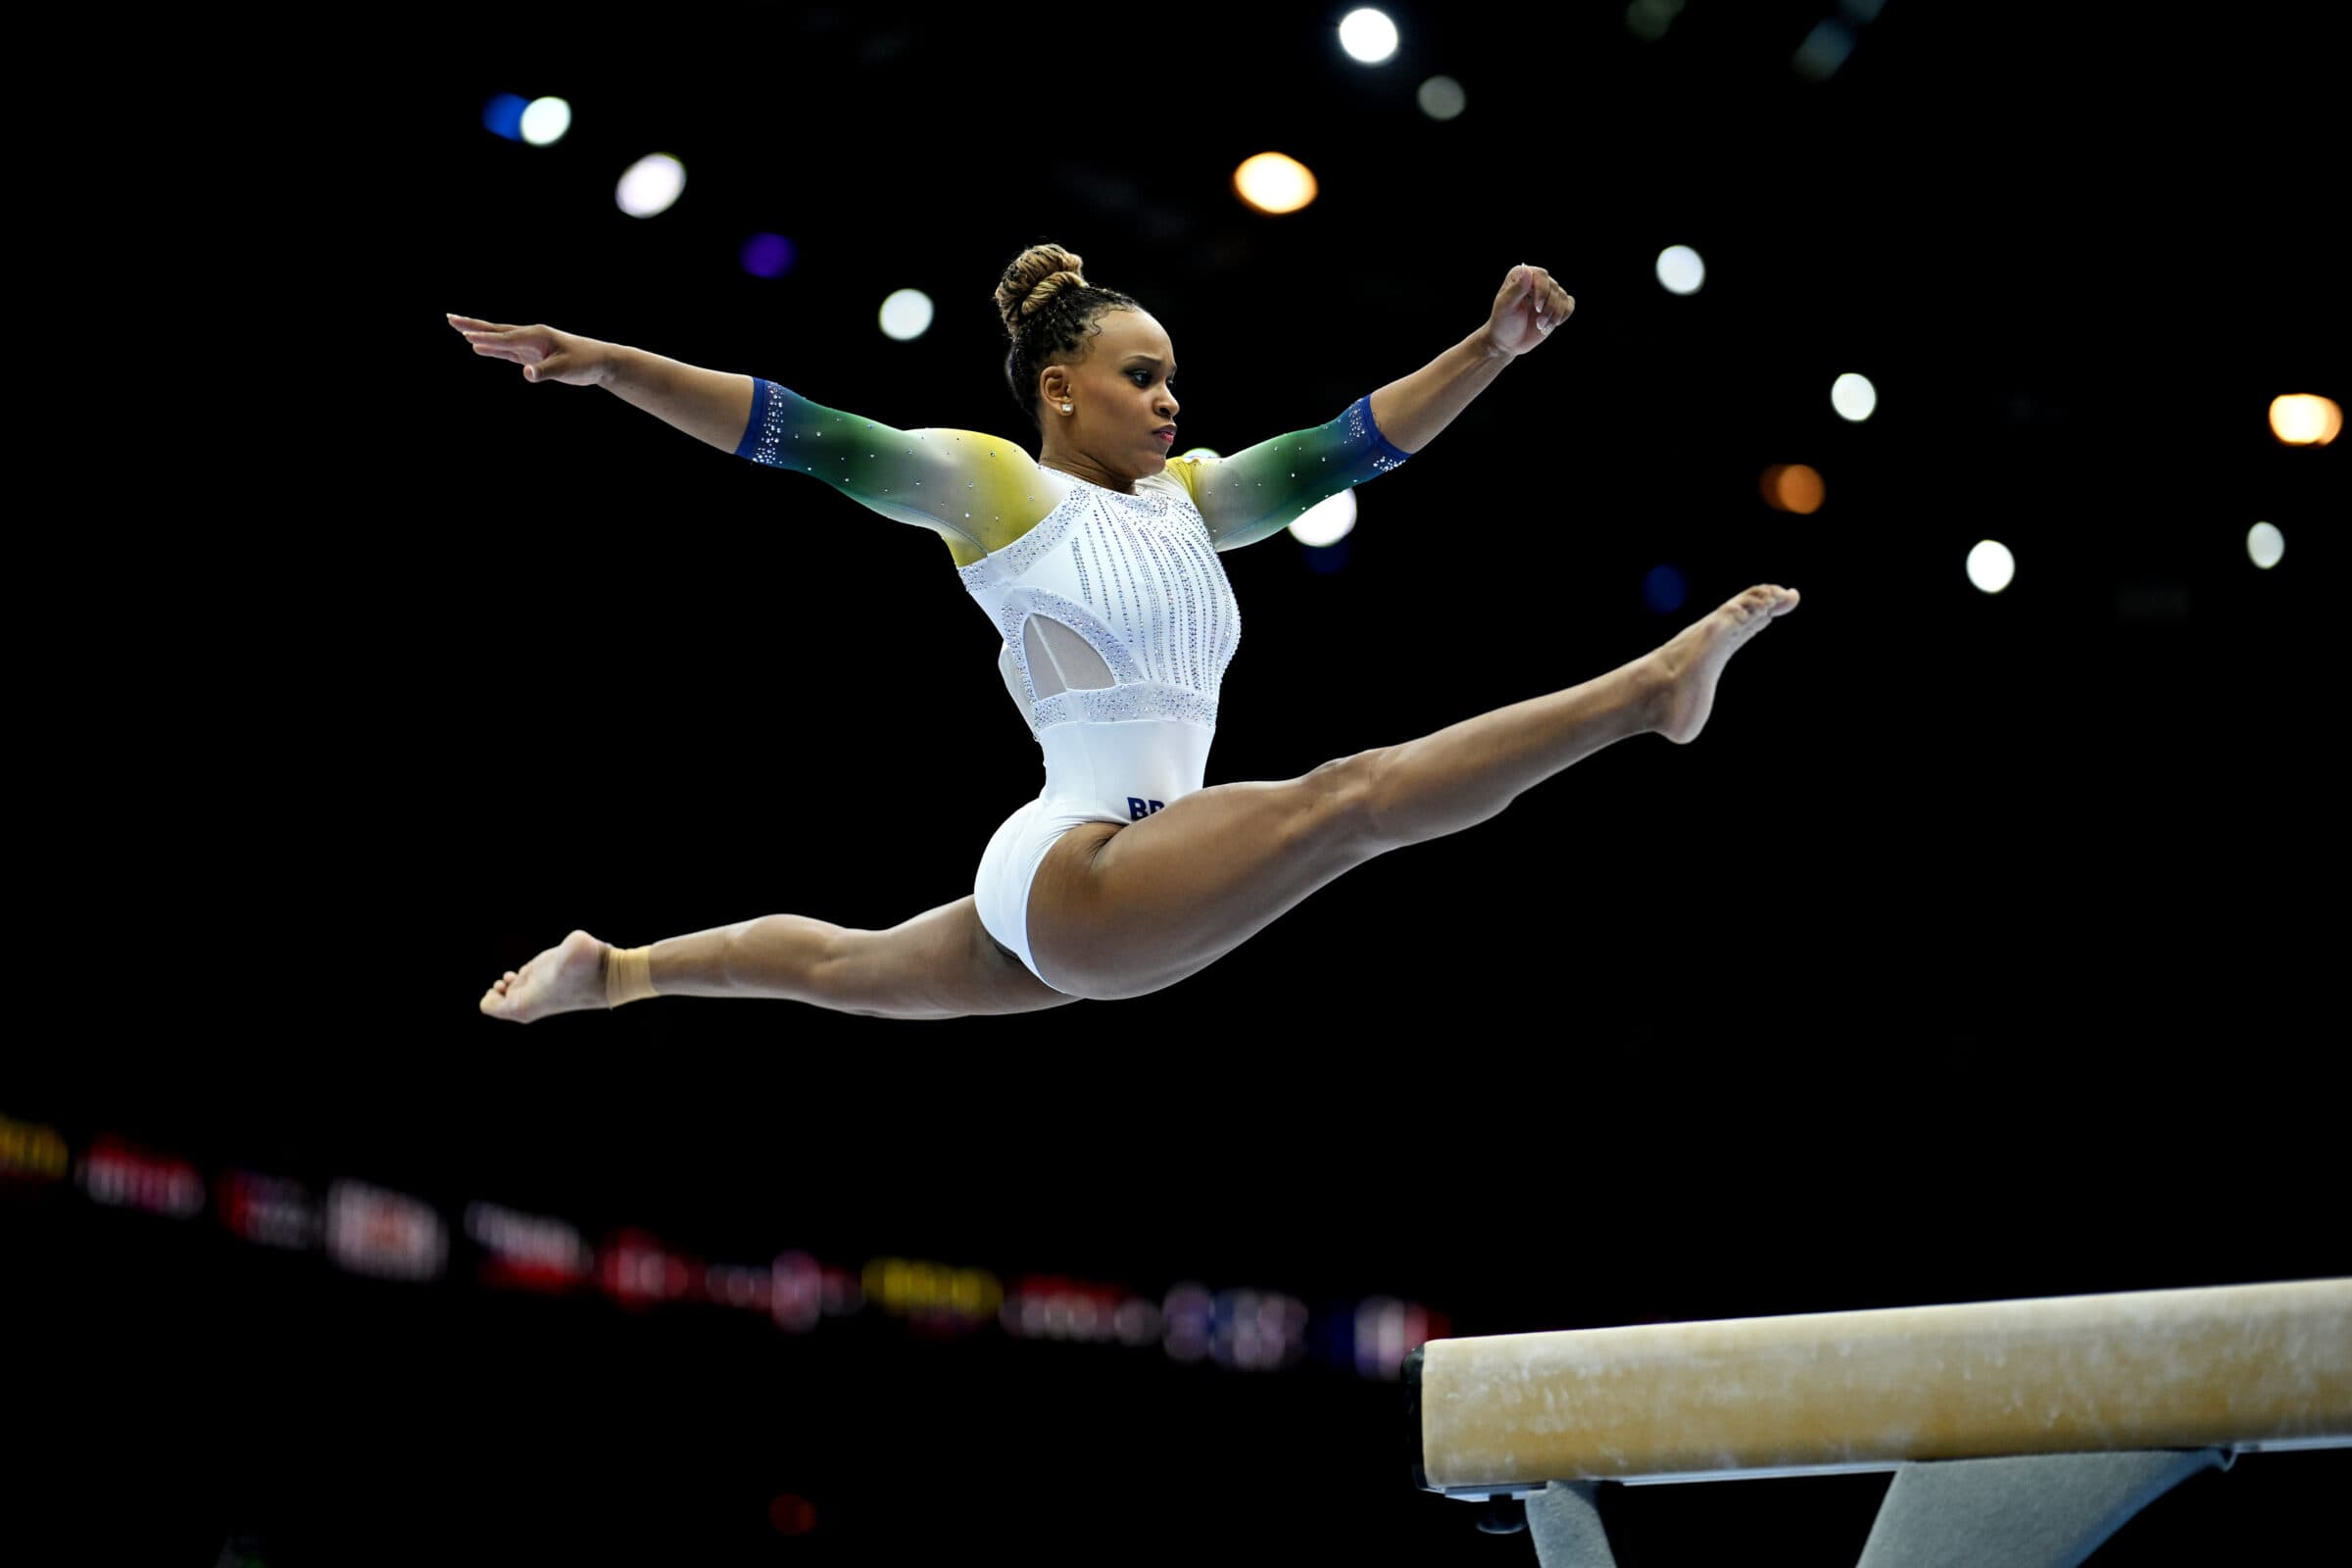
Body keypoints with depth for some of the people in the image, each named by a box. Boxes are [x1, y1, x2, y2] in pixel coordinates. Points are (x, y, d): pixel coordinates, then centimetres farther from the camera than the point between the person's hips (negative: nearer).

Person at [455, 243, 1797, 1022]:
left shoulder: (1183, 502, 13)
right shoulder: (995, 487, -5)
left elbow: (1350, 447, 9)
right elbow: (804, 436, -12)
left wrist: (1490, 348, 1)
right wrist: (608, 365, -20)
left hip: (1087, 911, 9)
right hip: (1079, 872, -9)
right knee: (1356, 794, -26)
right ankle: (1654, 683, -30)